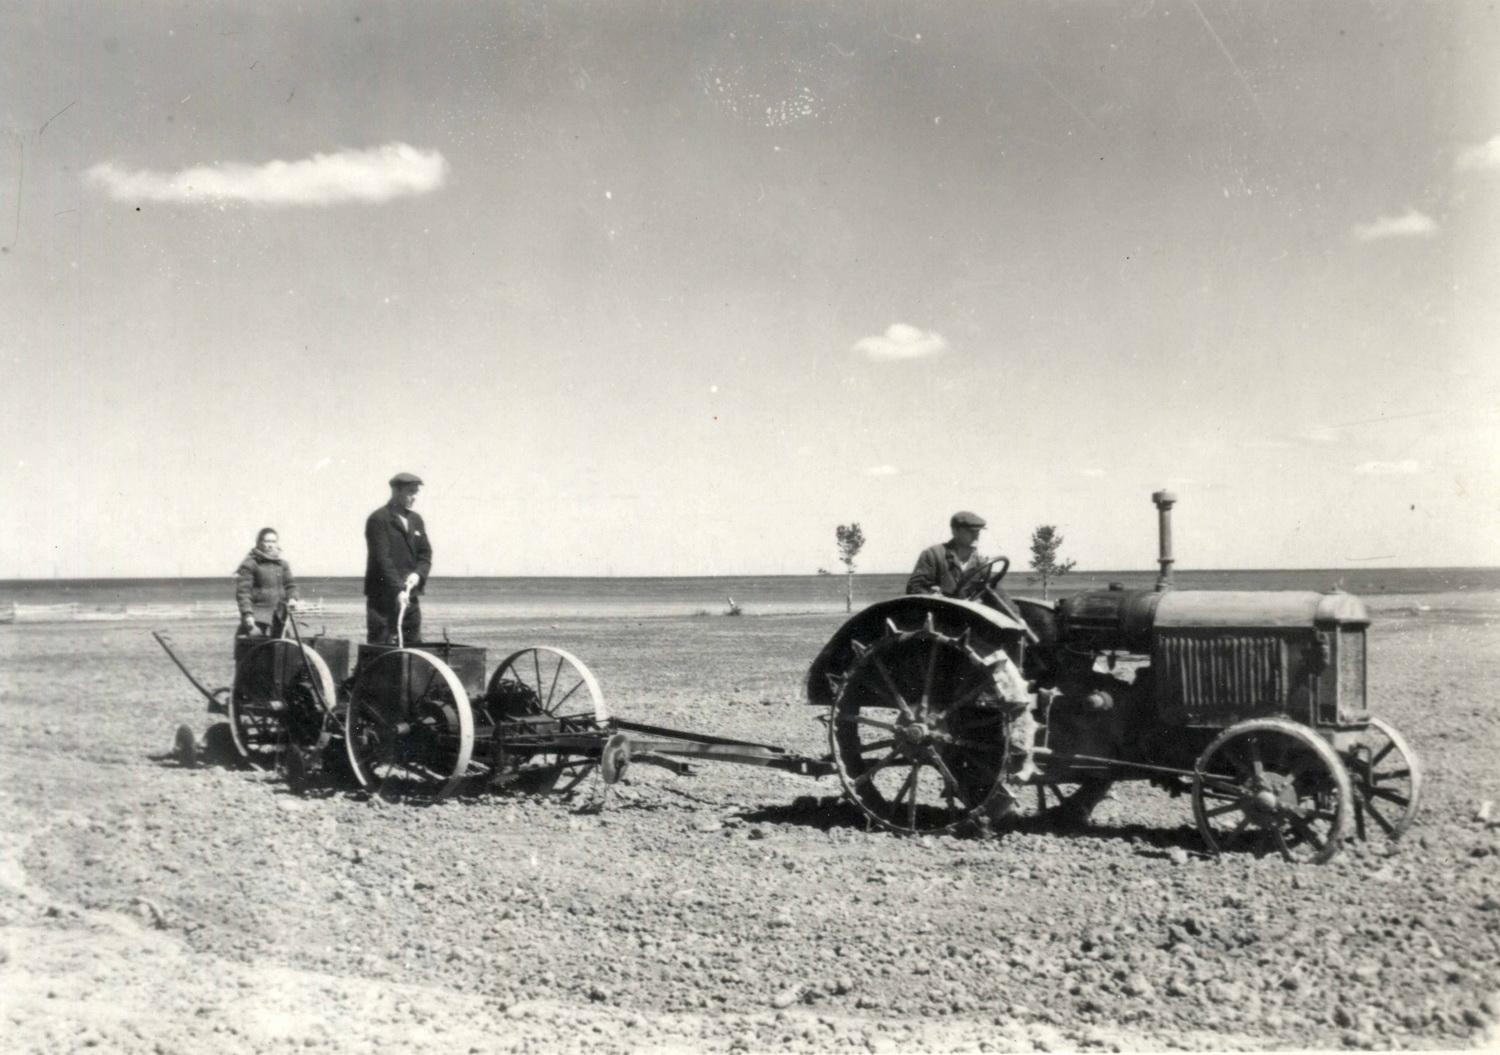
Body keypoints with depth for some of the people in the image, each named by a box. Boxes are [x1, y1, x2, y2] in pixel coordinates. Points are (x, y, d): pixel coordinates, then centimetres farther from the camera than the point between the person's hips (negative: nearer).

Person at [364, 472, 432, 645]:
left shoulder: (416, 519, 15)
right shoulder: (378, 519, -7)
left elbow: (425, 554, 14)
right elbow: (382, 559, -15)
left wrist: (417, 574, -7)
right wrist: (397, 590, -23)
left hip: (409, 597, 7)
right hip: (383, 597, -7)